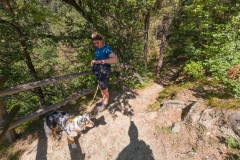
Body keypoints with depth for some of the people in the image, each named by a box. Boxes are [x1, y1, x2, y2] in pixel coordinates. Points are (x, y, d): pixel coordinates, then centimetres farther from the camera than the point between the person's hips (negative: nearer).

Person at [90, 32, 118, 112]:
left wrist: (101, 61, -36)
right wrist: (94, 62, -5)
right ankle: (103, 100, 41)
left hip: (105, 71, -7)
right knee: (101, 88, 19)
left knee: (105, 89, 5)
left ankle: (105, 103, 28)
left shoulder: (106, 48, -18)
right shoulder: (97, 49, 5)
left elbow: (115, 59, -32)